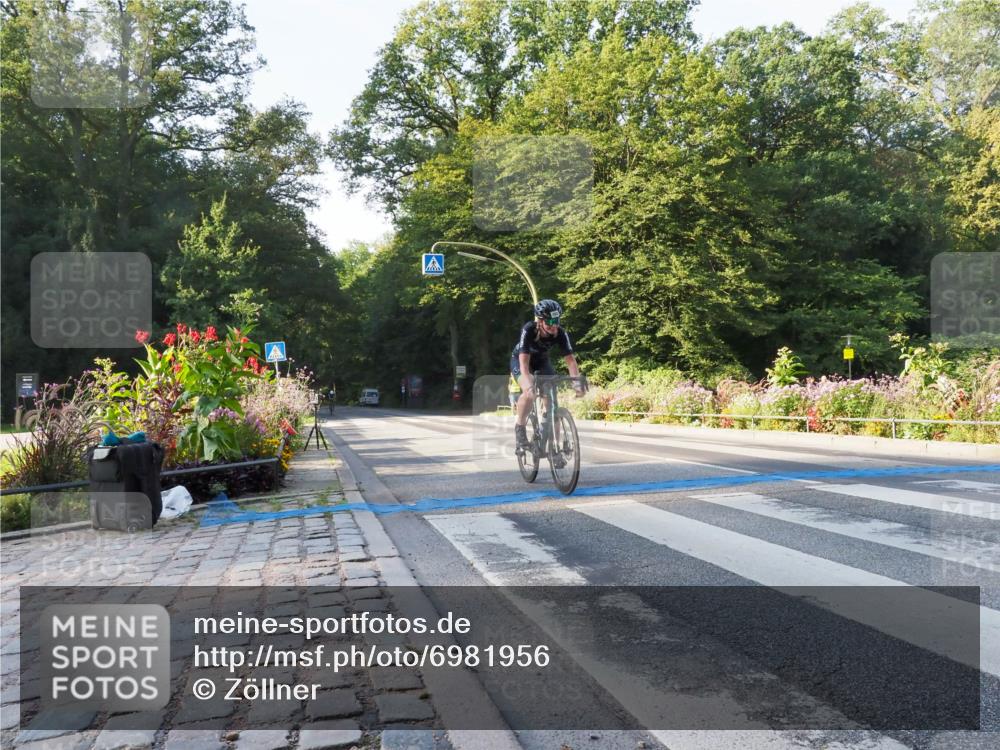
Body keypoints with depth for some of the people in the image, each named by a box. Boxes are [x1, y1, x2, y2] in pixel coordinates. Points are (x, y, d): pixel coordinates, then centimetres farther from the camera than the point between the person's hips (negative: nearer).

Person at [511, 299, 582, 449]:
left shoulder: (561, 333, -27)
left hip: (542, 361, 3)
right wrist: (529, 386, -54)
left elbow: (571, 359, -27)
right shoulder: (528, 330, -35)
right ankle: (519, 427, -7)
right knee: (529, 393, -31)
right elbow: (524, 362, -41)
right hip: (520, 360, -3)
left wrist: (577, 382, -42)